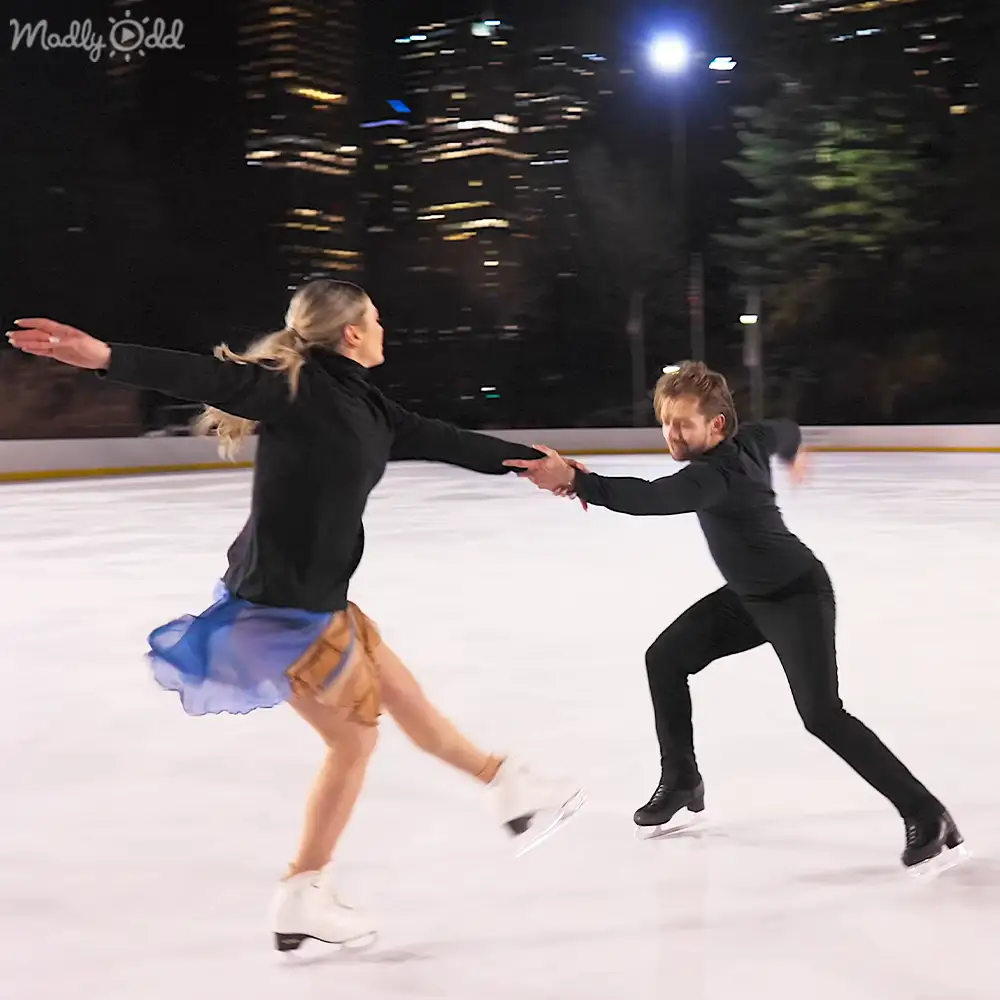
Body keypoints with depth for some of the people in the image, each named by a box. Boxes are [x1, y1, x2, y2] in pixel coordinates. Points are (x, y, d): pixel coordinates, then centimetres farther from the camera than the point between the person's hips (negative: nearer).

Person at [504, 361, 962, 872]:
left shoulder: (715, 473, -33)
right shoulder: (748, 440, -7)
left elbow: (653, 498, -50)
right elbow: (785, 429, 16)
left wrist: (577, 481, -59)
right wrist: (793, 454, 40)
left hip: (797, 596, -10)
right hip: (749, 595, 10)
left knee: (821, 714, -19)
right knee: (665, 658, 6)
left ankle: (926, 814, -7)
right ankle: (681, 780, 22)